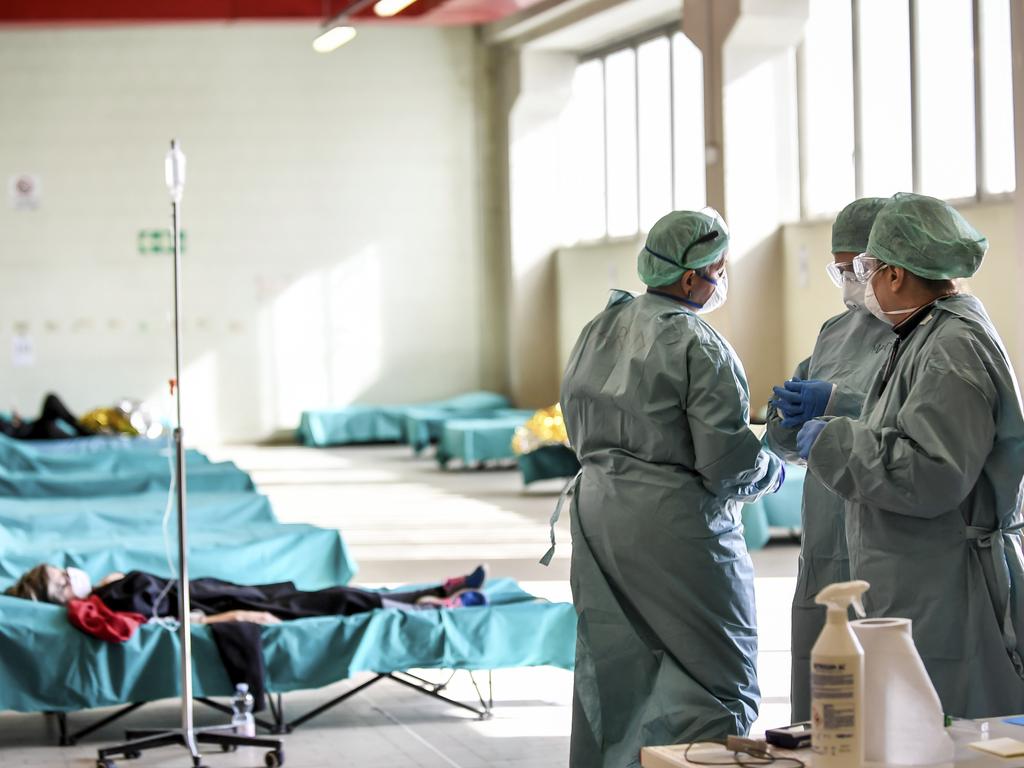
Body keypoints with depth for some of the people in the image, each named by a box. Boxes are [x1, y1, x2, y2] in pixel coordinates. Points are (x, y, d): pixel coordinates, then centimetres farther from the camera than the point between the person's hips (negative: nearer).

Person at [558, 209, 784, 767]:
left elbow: (578, 427, 18)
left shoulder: (599, 331, 10)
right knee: (715, 678, -2)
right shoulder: (698, 346, -15)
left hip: (597, 512, 8)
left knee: (613, 675, 15)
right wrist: (772, 472, 3)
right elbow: (726, 464, -16)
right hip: (675, 523, -8)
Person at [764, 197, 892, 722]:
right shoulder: (837, 330, 19)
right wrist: (791, 416, -1)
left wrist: (835, 404, -22)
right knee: (813, 719, 9)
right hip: (826, 550, 8)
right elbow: (784, 442, 21)